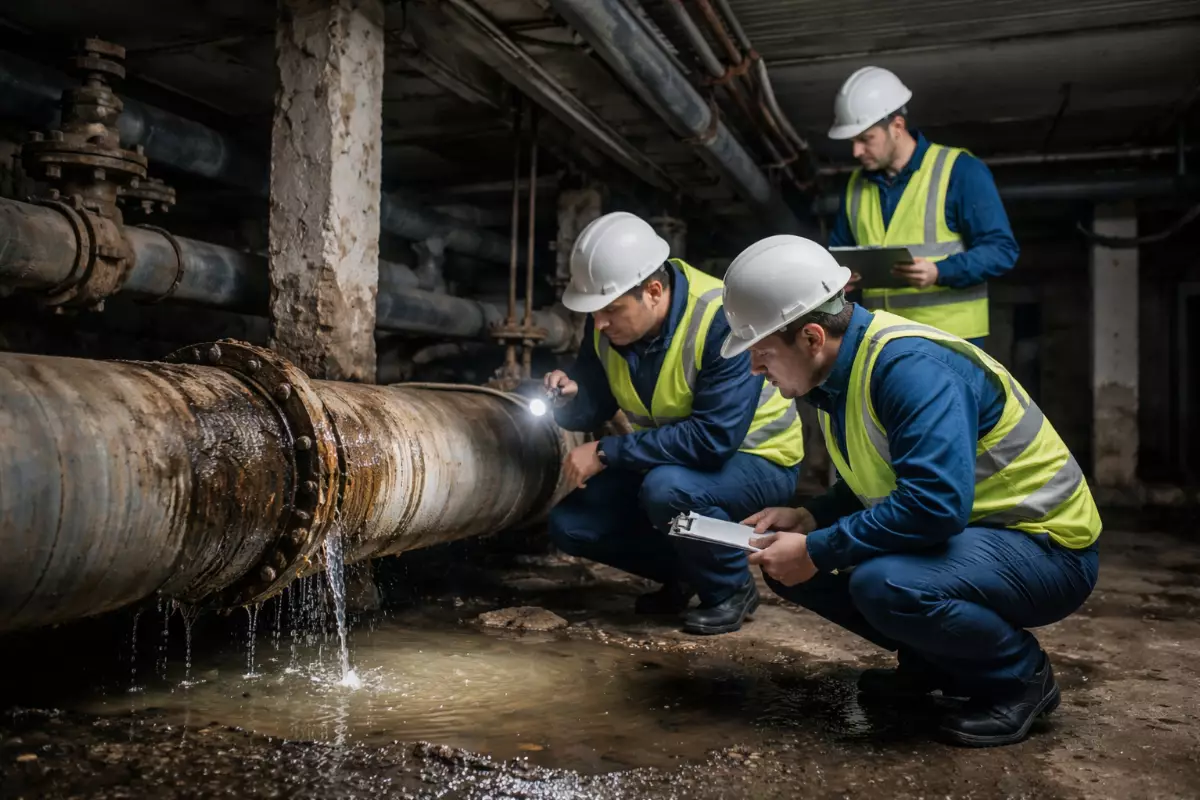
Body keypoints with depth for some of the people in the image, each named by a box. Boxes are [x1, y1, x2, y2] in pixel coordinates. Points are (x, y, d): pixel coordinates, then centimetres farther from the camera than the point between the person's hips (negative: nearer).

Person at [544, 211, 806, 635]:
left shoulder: (723, 320, -31)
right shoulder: (609, 321, -10)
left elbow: (715, 437, -35)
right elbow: (595, 404, 0)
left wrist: (607, 452, -31)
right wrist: (569, 397, -25)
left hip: (753, 457, -7)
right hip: (666, 460, 7)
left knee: (666, 489, -37)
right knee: (569, 525, -6)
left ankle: (731, 588, -7)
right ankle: (684, 572, 15)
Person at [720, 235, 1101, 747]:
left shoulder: (912, 366, -28)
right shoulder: (841, 370, 1)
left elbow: (934, 504, -37)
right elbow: (874, 483, 12)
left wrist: (816, 552, -28)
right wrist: (809, 519, -6)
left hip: (1044, 547, -9)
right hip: (965, 534, 9)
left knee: (883, 583, -36)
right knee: (785, 559, -1)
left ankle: (1020, 675, -6)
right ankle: (935, 661, 14)